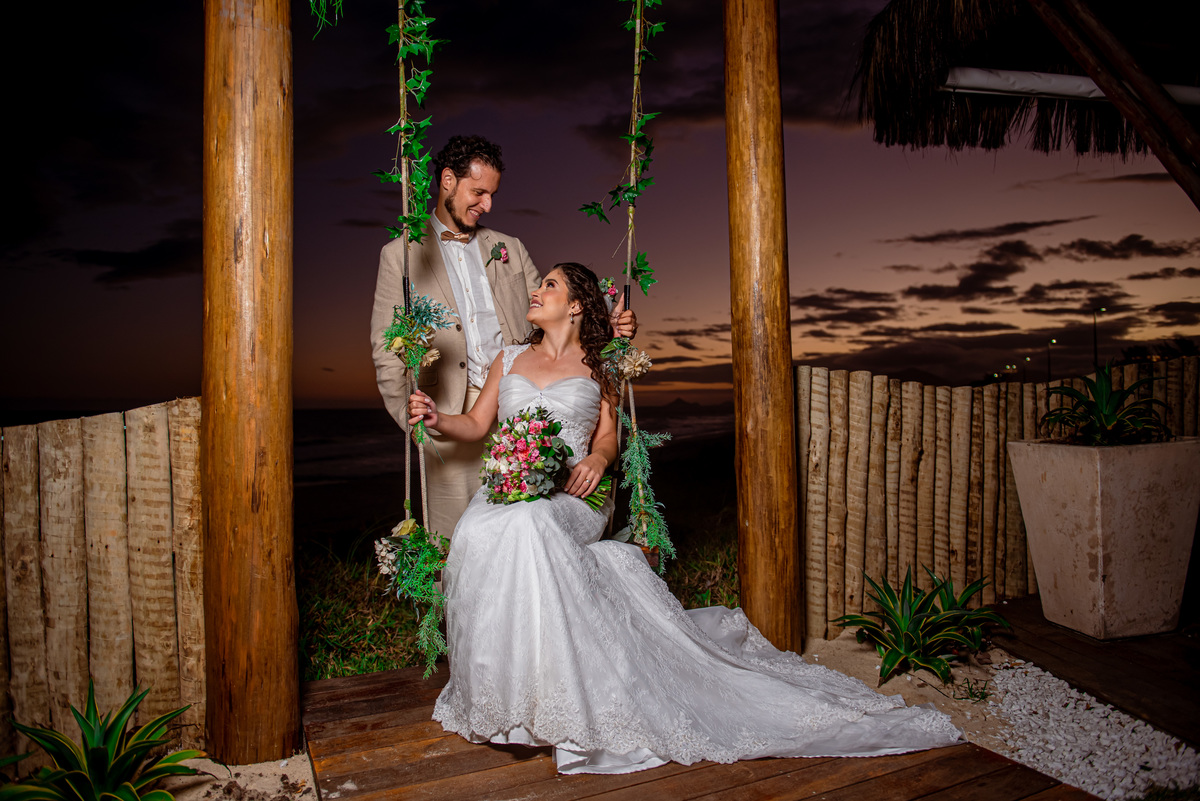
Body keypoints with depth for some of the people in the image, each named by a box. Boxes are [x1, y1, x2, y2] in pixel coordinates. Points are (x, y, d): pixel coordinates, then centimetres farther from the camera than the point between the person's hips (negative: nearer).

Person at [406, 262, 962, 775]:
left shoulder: (594, 366, 10)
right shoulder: (510, 359, 18)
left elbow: (608, 436, 14)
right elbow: (476, 425, 15)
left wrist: (598, 459, -9)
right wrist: (435, 418, -5)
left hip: (569, 496, -3)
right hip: (506, 491, 4)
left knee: (525, 528, -37)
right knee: (476, 537, -30)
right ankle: (498, 687, -11)